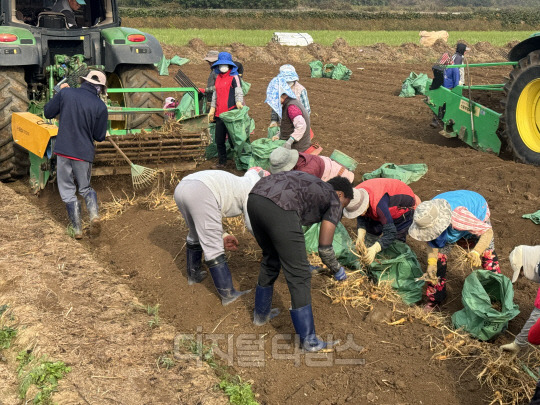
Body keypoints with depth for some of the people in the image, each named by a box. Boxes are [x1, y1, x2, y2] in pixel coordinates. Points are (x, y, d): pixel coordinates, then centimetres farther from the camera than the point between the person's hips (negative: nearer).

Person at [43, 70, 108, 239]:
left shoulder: (65, 93, -5)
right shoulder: (100, 106, -6)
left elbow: (48, 112, 6)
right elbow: (99, 137, -2)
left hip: (63, 150, 0)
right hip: (84, 152, 0)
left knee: (67, 190, 10)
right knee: (85, 188, 20)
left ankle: (77, 229, 9)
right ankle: (94, 214, -5)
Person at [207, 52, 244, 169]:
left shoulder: (234, 77, -3)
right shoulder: (218, 78, 19)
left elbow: (238, 92, -10)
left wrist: (239, 103, -29)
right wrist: (212, 109, 22)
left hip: (231, 112, -7)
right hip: (219, 114, 7)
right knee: (219, 139, 10)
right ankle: (221, 162, 22)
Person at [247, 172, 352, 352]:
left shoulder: (309, 186, 39)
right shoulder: (334, 201, 18)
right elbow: (324, 248, 12)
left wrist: (300, 263, 56)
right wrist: (337, 270, 31)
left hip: (255, 199, 8)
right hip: (278, 209, -8)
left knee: (271, 258, 31)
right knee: (299, 276, 5)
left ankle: (261, 313, 47)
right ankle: (308, 339, 12)